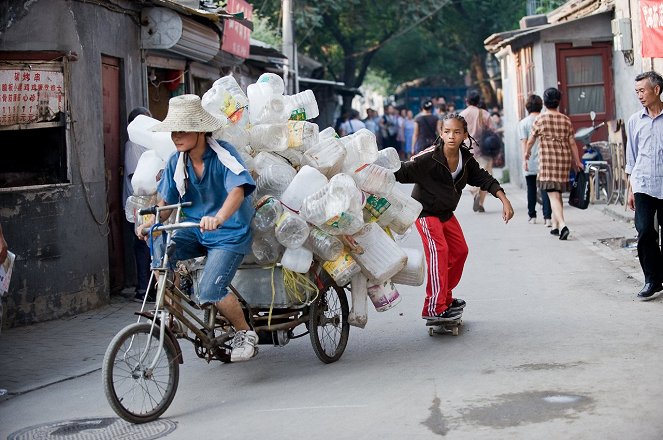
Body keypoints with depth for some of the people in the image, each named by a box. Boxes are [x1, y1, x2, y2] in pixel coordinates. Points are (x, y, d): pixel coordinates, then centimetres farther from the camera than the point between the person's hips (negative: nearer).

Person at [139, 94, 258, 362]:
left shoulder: (224, 154, -18)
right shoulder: (177, 162, -1)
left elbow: (238, 190, -33)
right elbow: (166, 202, 5)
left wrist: (218, 218, -51)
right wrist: (150, 223, -16)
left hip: (229, 233, -5)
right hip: (195, 231, 5)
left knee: (209, 293, -20)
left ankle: (245, 332, 8)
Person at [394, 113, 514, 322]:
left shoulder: (466, 158, -6)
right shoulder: (429, 157, -26)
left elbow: (483, 178, 4)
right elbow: (403, 172, -27)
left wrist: (504, 200, 1)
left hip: (446, 212, 8)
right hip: (425, 211, -8)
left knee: (459, 251, 13)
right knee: (438, 251, -22)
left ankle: (445, 298, 30)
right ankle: (434, 308, -23)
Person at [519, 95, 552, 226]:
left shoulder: (523, 123, -3)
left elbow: (524, 142, -8)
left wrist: (525, 158, -9)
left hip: (531, 162, -1)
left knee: (531, 190, 12)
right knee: (545, 189, -2)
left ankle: (532, 216, 18)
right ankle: (547, 217, -11)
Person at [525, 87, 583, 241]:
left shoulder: (540, 119, -4)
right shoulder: (566, 120, 5)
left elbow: (531, 139, 6)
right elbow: (572, 143, 6)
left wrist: (527, 152, 26)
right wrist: (577, 161, 15)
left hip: (547, 160, -4)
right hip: (564, 159, 4)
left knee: (553, 195, -9)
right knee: (558, 193, 17)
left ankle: (562, 225, -26)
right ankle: (555, 226, 25)